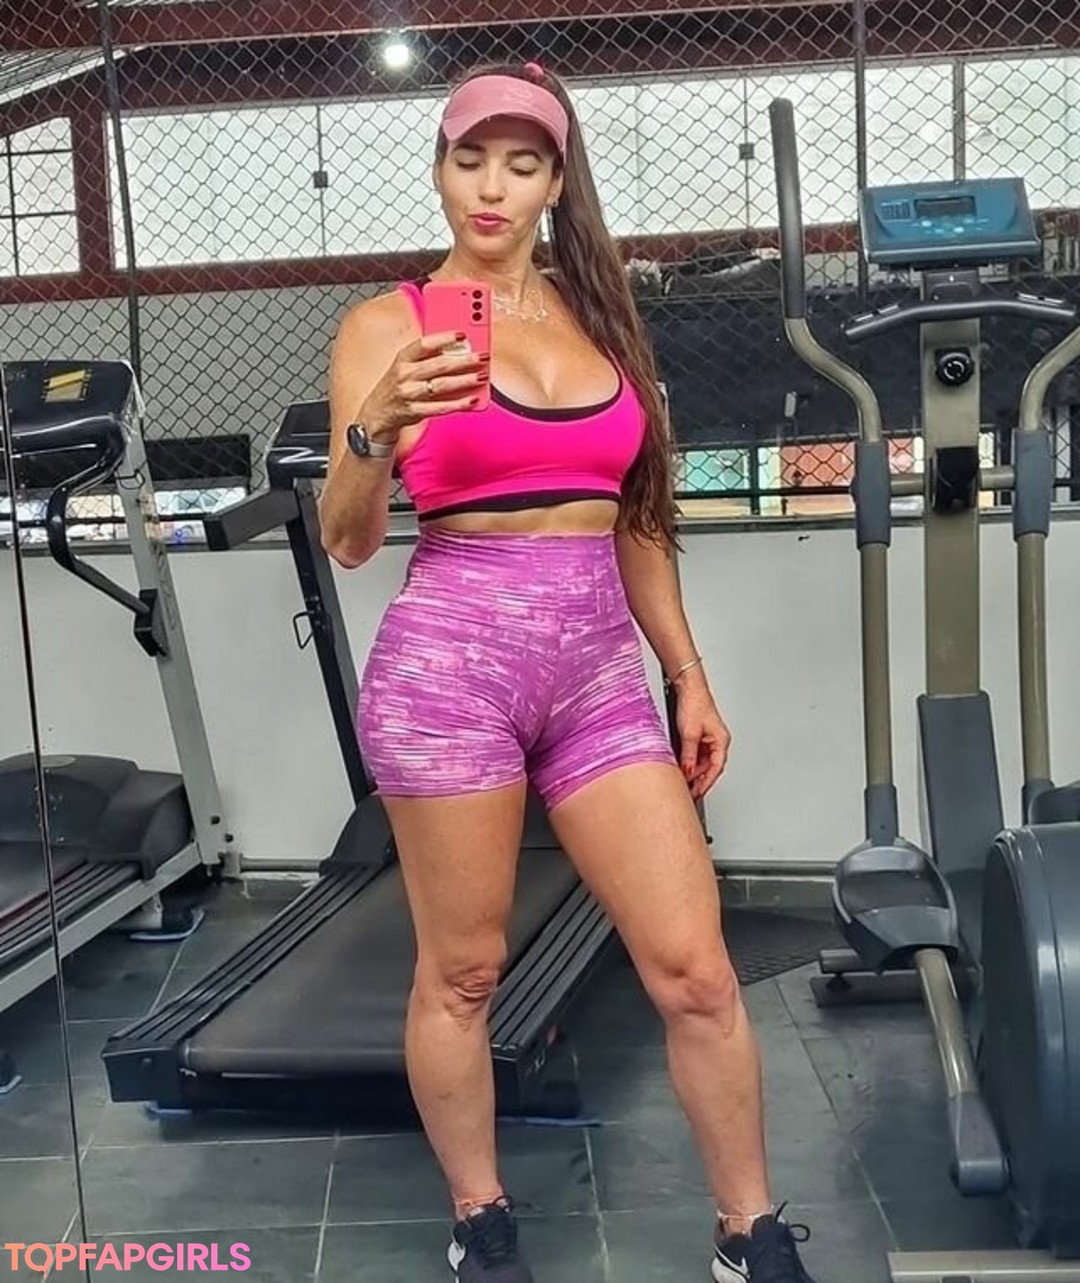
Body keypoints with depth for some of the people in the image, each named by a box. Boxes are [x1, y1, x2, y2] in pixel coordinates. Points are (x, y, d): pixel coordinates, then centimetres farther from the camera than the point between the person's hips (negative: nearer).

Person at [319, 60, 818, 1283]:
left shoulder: (599, 315, 13)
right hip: (449, 658, -3)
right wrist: (380, 425, -25)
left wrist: (690, 678, 14)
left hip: (599, 665, 4)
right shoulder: (387, 325, 0)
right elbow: (346, 540, -6)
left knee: (696, 967, 2)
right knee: (461, 972, 7)